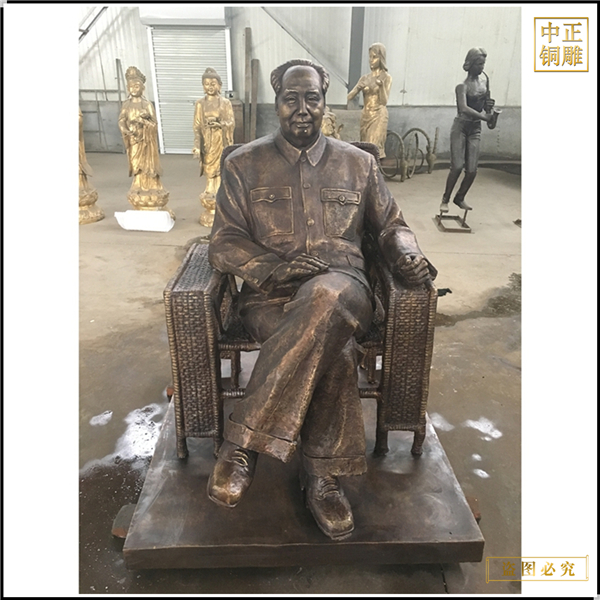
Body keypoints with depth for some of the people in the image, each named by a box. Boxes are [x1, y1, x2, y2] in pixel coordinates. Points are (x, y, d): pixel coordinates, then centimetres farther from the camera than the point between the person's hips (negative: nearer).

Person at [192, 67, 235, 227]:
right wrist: (197, 146, -9)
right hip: (207, 143, 1)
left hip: (221, 142, -1)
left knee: (221, 170, -1)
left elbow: (232, 123, -1)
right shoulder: (200, 104, 4)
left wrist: (219, 124, -21)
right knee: (210, 171, 3)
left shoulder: (225, 102, 2)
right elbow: (197, 126, 1)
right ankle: (212, 209, 9)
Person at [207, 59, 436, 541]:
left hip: (343, 289, 2)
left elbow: (390, 225, 22)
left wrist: (408, 253, -3)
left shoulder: (359, 164, 16)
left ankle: (245, 439, -26)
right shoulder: (244, 164, 11)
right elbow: (225, 244, 5)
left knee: (324, 296, -38)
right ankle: (321, 475, -14)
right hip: (271, 295, -1)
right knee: (335, 351, -35)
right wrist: (273, 269, -15)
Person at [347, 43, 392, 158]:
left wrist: (381, 85, -25)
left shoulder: (386, 77, 0)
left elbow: (384, 101, -10)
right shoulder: (365, 78, 12)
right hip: (365, 117, 5)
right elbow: (350, 95, 3)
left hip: (378, 117, -5)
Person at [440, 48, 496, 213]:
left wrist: (489, 106, -6)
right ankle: (445, 200, 2)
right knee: (457, 166, -13)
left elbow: (485, 109, 16)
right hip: (460, 127, -5)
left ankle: (459, 198, 18)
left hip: (476, 129, 5)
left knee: (472, 170, -1)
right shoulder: (462, 86, -10)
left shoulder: (485, 84, 9)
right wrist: (484, 117, -29)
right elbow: (464, 108, -25)